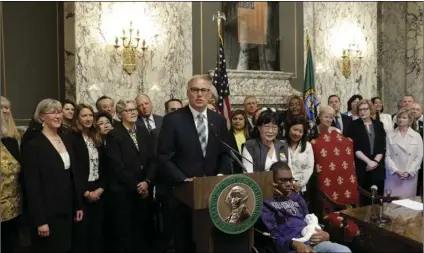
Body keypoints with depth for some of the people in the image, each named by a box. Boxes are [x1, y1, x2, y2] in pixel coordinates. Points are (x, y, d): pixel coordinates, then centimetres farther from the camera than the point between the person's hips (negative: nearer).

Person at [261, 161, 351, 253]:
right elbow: (272, 236, -5)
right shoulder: (266, 204, 2)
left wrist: (325, 235, 3)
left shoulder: (297, 197, 21)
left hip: (312, 241, 7)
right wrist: (294, 244, -22)